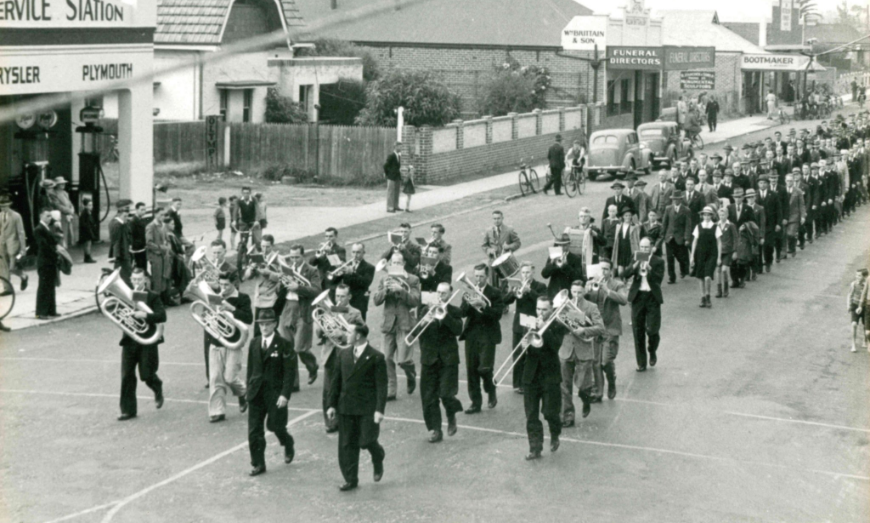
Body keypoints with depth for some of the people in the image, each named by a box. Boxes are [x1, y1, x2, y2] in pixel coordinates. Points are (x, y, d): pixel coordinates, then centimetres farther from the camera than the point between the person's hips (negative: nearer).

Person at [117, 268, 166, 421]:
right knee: (127, 377, -1)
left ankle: (158, 390, 34)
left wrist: (145, 315, -28)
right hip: (129, 341, 3)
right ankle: (128, 410, 6)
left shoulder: (153, 297, -2)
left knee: (147, 375, -1)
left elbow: (162, 316, -14)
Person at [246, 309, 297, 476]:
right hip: (257, 392, 4)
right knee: (254, 430, 0)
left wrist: (285, 394, -18)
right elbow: (251, 368, 15)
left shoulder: (284, 345, -8)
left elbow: (289, 372, -11)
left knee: (275, 425, 2)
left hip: (275, 393, -4)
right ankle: (258, 464, 10)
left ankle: (289, 445, 35)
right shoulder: (254, 343, 8)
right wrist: (249, 388, 10)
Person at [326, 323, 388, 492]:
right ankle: (350, 479, 14)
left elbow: (381, 386, -9)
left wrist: (380, 410, -15)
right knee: (346, 445, 5)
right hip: (345, 407, 5)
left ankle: (378, 459, 27)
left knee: (366, 441, -7)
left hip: (367, 408, -5)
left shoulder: (376, 357, -7)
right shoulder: (344, 354, 9)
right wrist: (332, 404, 8)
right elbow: (336, 380, 12)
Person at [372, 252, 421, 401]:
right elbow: (376, 300, 2)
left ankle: (411, 376, 21)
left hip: (405, 324, -3)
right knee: (388, 360, 1)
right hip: (389, 324, 4)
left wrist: (401, 290, -20)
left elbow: (415, 301, -8)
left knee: (403, 360, -11)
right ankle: (390, 390, 10)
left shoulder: (412, 280, 2)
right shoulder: (384, 280, 11)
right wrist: (386, 289, -16)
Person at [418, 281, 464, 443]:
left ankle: (451, 417, 20)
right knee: (429, 397, 1)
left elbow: (458, 330, -14)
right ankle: (435, 430, 9)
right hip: (429, 359, 3)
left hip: (448, 358, -3)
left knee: (446, 394, -11)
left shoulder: (454, 312, 2)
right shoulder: (426, 310, 9)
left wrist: (446, 314, -20)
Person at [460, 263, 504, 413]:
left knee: (484, 367, -14)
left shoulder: (494, 293, 0)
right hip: (471, 334, 4)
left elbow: (498, 314, -10)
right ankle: (475, 402, 11)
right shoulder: (469, 293, 11)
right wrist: (468, 304, -20)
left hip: (487, 335, -4)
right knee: (471, 369, 2)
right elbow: (462, 313, 1)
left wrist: (483, 305, -23)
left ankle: (491, 391, 15)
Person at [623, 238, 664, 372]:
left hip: (652, 297, -3)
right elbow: (626, 275, -2)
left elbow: (659, 278, -11)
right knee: (638, 331, 4)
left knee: (652, 329, -8)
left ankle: (652, 352, 24)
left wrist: (649, 269, -24)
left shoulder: (658, 262, 1)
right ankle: (641, 363, 12)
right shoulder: (635, 261, 9)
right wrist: (634, 267, -19)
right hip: (638, 297, 3)